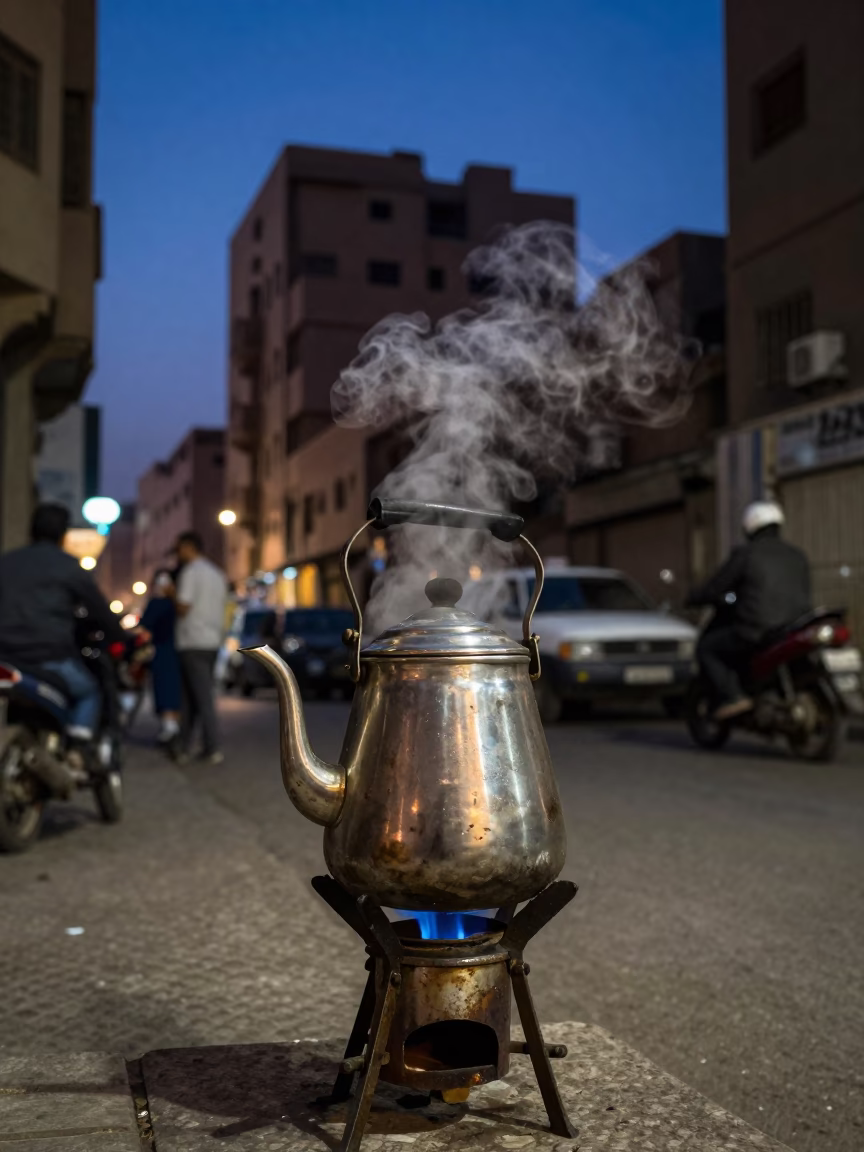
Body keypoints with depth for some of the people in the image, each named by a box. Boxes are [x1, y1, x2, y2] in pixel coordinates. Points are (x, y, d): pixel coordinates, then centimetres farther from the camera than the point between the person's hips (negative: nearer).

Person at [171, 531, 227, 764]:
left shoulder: (190, 572, -10)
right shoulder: (218, 574, 16)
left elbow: (183, 608, -15)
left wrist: (173, 594, 0)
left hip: (193, 644, -8)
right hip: (212, 641, 8)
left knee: (203, 697, -6)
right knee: (189, 696, 12)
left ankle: (214, 749, -6)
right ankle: (182, 747, 12)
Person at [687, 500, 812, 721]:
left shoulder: (745, 554, -2)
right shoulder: (798, 556, 16)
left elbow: (714, 588, 0)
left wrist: (694, 598, 20)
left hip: (757, 631, -6)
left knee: (706, 648, 11)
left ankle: (731, 695, -7)